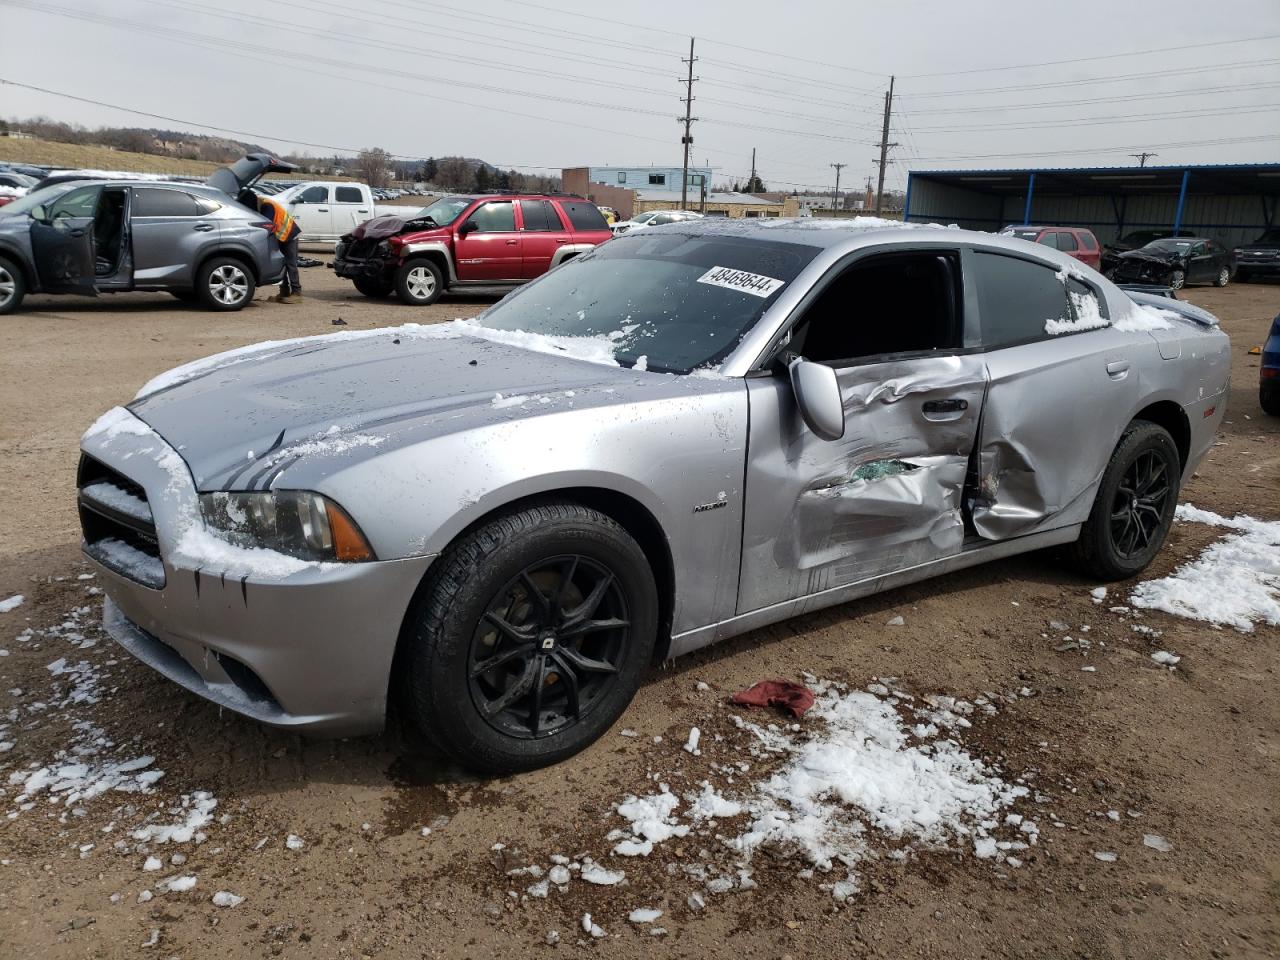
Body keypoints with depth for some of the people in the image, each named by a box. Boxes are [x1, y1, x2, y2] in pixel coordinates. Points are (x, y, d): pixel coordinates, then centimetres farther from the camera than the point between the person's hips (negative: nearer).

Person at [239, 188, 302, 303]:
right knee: (282, 264, 7)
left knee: (290, 264, -12)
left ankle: (296, 293, -12)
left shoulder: (266, 206, -26)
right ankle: (284, 292, 10)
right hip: (280, 235, 9)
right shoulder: (259, 205, 1)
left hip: (290, 234, -9)